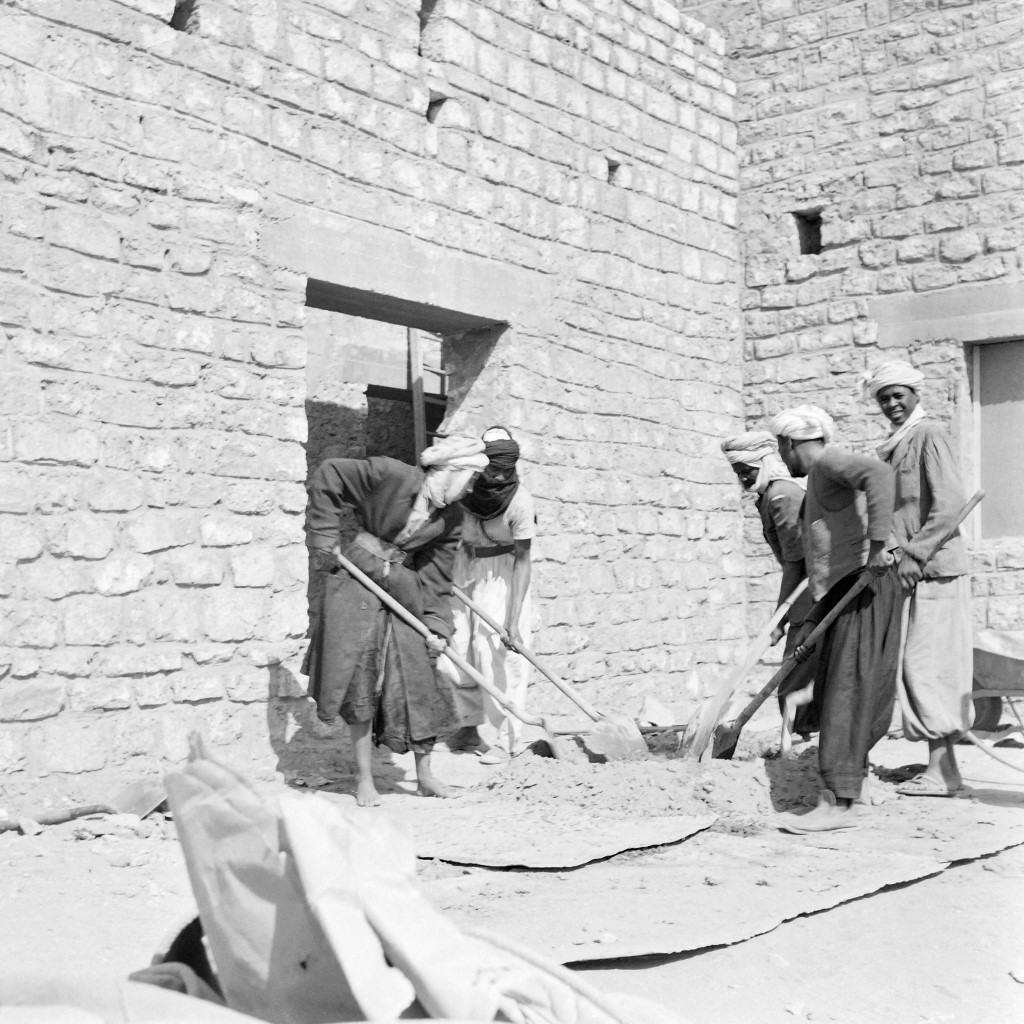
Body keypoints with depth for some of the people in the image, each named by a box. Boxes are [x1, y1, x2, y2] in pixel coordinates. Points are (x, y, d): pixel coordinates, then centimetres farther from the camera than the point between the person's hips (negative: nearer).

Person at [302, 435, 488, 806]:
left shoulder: (451, 519, -1)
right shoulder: (392, 476, -18)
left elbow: (436, 579, 2)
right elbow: (327, 476, -14)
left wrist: (437, 626, -9)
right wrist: (323, 537, -13)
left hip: (403, 588, 5)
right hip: (358, 582, -5)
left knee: (418, 679, 3)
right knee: (360, 681, -2)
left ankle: (424, 774, 17)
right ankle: (364, 779, 9)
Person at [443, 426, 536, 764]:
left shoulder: (520, 501, -25)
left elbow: (522, 561, -22)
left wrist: (514, 619, -24)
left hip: (500, 574, -4)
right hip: (466, 565, 4)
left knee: (497, 656, -6)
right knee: (455, 650, 6)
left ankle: (501, 738, 6)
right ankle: (473, 723, 24)